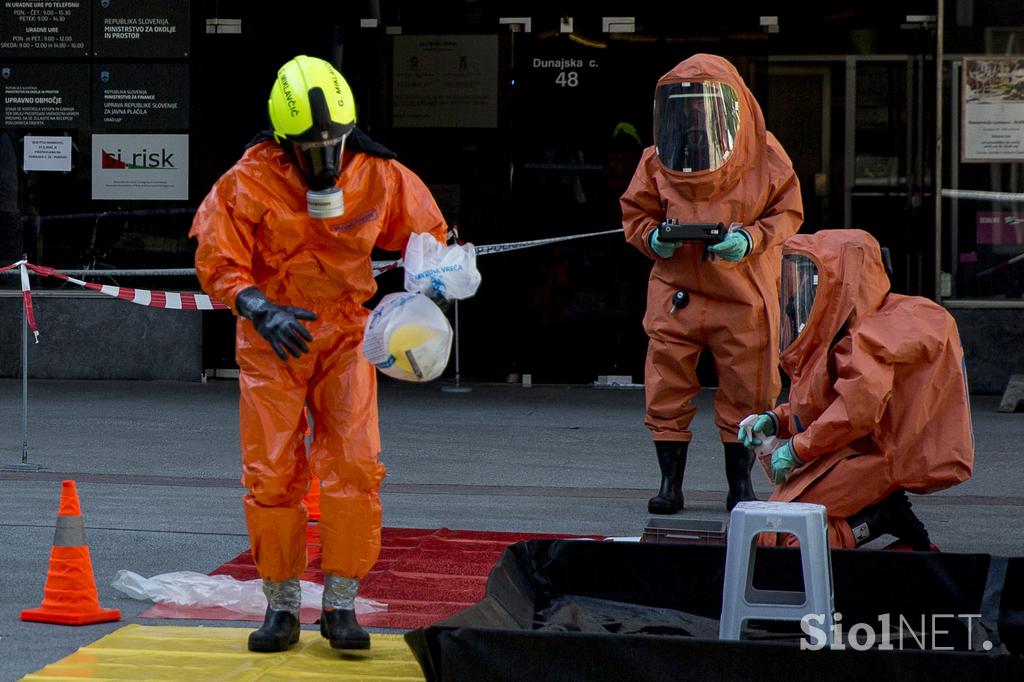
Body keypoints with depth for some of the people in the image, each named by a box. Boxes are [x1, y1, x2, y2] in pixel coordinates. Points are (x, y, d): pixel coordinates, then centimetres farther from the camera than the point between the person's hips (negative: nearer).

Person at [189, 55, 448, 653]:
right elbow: (219, 262, -11)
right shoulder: (249, 184, -15)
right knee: (272, 474, -4)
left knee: (356, 465, -12)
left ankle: (341, 604, -2)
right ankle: (282, 606, 11)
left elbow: (431, 242, 4)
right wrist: (263, 312, -28)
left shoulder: (380, 178, -9)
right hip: (272, 335, -1)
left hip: (346, 332, 1)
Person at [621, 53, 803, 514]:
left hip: (745, 292, -1)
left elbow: (787, 213, 1)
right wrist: (652, 237, -11)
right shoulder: (657, 160, 2)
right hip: (677, 290, 1)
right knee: (666, 388, -1)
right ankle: (670, 483, 9)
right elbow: (635, 212, 11)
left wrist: (752, 239, -16)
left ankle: (740, 483, 18)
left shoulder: (763, 156, -3)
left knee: (747, 390, 5)